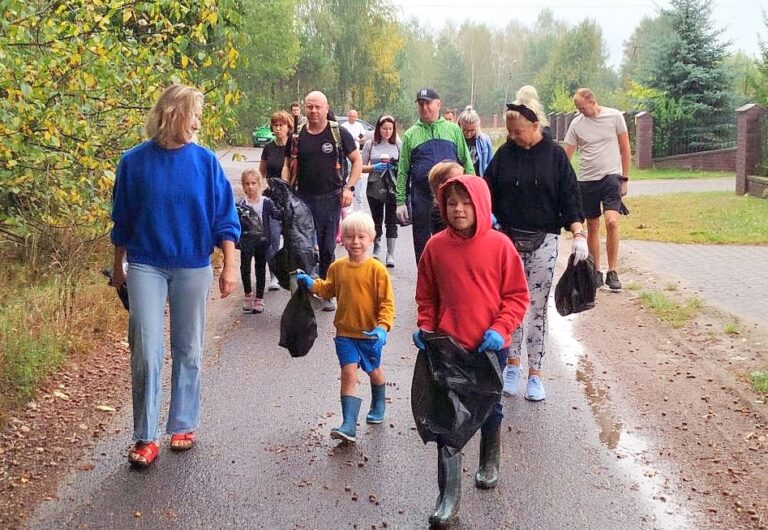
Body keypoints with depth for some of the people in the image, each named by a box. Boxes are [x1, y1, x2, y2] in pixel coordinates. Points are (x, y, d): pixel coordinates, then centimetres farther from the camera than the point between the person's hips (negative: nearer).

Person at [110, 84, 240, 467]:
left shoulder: (205, 161, -3)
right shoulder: (135, 161, -4)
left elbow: (224, 219, 0)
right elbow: (122, 221, 7)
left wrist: (230, 266, -5)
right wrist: (118, 267, 13)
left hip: (193, 267, 1)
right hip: (145, 266, -1)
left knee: (188, 349, 10)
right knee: (146, 352, -4)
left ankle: (183, 425, 24)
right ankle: (145, 436, 7)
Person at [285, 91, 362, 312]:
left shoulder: (339, 133, 0)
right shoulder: (297, 137, 7)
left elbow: (357, 161, 5)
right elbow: (292, 169, 12)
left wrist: (349, 188, -6)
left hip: (331, 198, -1)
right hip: (304, 199, 2)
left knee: (328, 249, 5)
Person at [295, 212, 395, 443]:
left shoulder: (377, 270, -14)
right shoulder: (337, 267, -1)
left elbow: (387, 303, -14)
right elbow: (329, 289, 17)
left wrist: (382, 327, -26)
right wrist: (311, 283, 1)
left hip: (370, 333, -2)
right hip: (345, 332, 2)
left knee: (374, 371, 19)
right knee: (349, 372, -9)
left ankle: (378, 405, 48)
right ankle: (349, 425, -11)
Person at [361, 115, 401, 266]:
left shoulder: (398, 144, 3)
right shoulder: (370, 144, 3)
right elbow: (362, 167, 4)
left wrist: (397, 167, -13)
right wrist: (374, 167, -14)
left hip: (393, 188, -1)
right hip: (374, 188, 1)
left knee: (391, 221, -2)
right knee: (376, 220, 12)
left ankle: (390, 254, 4)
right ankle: (376, 250, 30)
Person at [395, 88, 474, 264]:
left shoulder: (453, 130, 9)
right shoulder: (411, 134, 8)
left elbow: (466, 163, 6)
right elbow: (403, 171, 6)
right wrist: (401, 201, -1)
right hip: (421, 195, 1)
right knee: (422, 243, 7)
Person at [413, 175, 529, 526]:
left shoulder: (499, 245, -9)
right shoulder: (436, 246, -4)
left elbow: (517, 295, -4)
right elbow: (426, 296, 7)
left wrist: (501, 329, -15)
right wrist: (425, 327, -6)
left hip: (490, 347, 0)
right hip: (449, 347, 0)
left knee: (489, 409, 19)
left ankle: (488, 464, 47)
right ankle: (449, 497, 7)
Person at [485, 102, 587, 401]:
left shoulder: (554, 155, -2)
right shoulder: (505, 154, 1)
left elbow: (569, 196, -4)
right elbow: (488, 194, 5)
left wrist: (578, 234, -13)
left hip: (544, 241, -1)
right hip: (509, 238, 1)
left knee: (538, 307, 4)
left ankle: (535, 373, 12)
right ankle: (512, 365, 21)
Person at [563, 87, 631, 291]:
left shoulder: (614, 116, -2)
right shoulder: (576, 123, 1)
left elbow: (625, 149, 3)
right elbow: (565, 156, 3)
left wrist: (624, 179, 1)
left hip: (611, 176, -2)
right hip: (586, 180, 2)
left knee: (612, 221, -19)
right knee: (592, 227, 8)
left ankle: (612, 272, -8)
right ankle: (596, 272, 21)